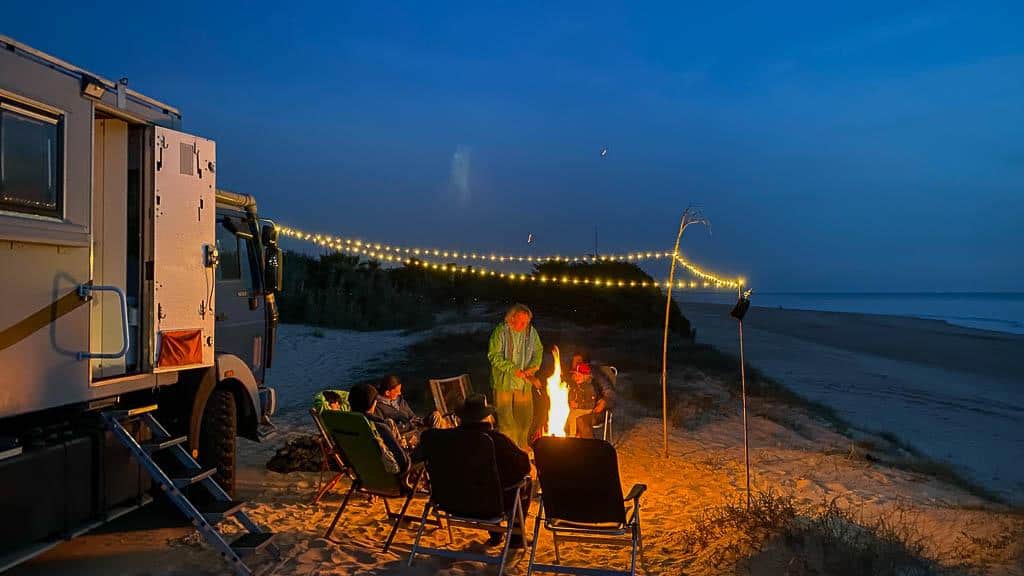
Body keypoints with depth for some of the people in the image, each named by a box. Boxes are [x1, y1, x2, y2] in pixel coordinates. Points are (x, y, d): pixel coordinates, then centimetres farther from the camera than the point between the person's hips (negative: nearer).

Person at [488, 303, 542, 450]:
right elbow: (494, 356, -14)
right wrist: (513, 369, -21)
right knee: (505, 416, 1)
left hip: (523, 382, 4)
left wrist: (532, 367, -8)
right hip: (504, 381, -4)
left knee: (526, 415, 13)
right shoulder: (500, 332, -12)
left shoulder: (532, 332, 2)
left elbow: (539, 351, 11)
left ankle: (522, 445, 31)